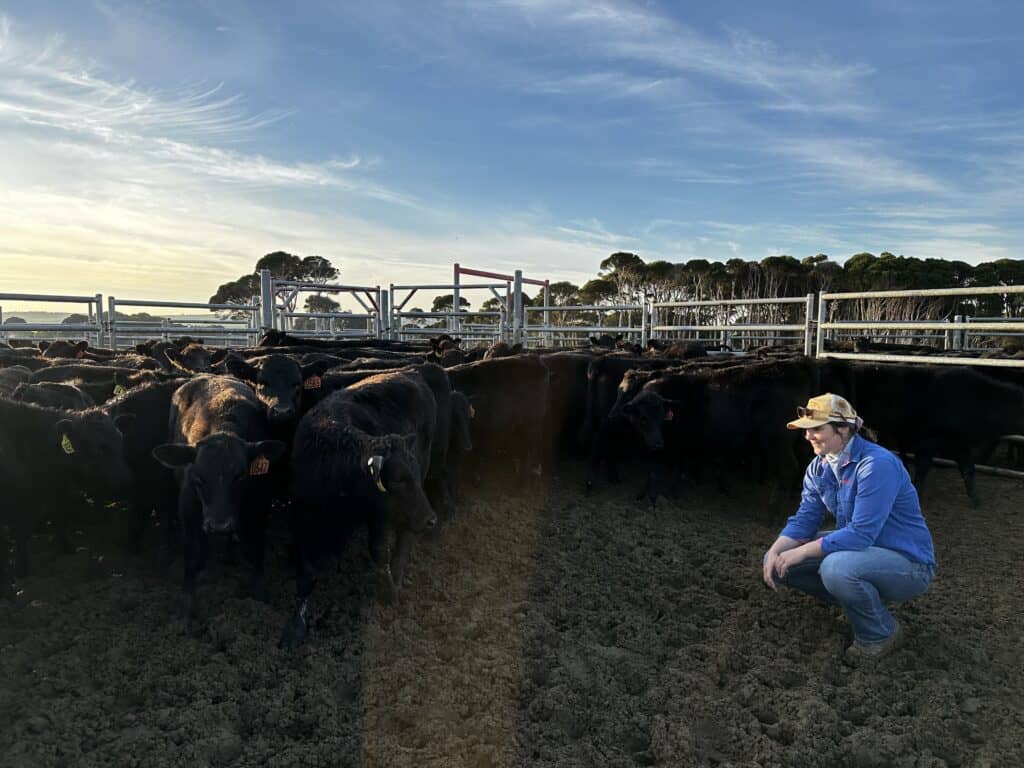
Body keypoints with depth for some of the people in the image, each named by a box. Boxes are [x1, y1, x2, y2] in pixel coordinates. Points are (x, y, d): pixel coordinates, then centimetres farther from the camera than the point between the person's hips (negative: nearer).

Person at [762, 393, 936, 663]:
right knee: (779, 560, -3)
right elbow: (804, 520, 0)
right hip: (859, 550, 8)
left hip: (908, 563, -8)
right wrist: (776, 552, -18)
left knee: (836, 568, -37)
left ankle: (881, 635, -6)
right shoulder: (819, 467, -1)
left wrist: (800, 552, -27)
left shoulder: (877, 465, -26)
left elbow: (861, 533, -30)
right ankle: (859, 601, 12)